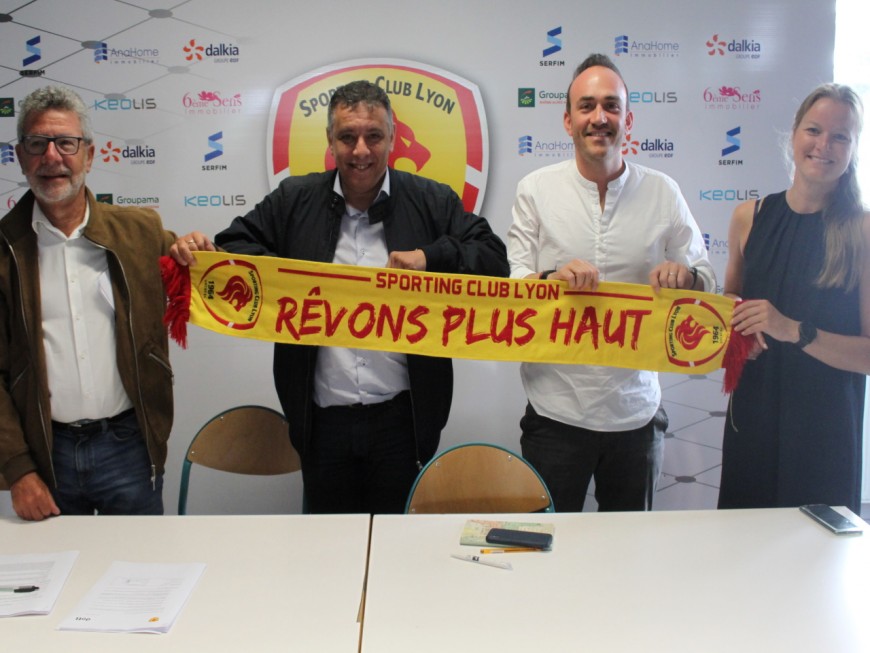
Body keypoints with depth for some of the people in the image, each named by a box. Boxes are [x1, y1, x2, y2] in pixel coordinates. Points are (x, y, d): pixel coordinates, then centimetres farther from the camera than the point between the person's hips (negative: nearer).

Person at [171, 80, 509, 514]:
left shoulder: (433, 202, 1)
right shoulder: (293, 201, 6)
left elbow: (495, 260, -2)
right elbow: (239, 247, 7)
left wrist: (429, 257, -17)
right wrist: (198, 251, -15)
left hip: (403, 418, -1)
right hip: (324, 420, 2)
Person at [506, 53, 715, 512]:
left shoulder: (662, 193, 2)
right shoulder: (536, 189, -1)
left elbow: (706, 280, 7)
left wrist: (684, 276, -15)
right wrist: (553, 279, -22)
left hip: (637, 412, 2)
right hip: (557, 412, -1)